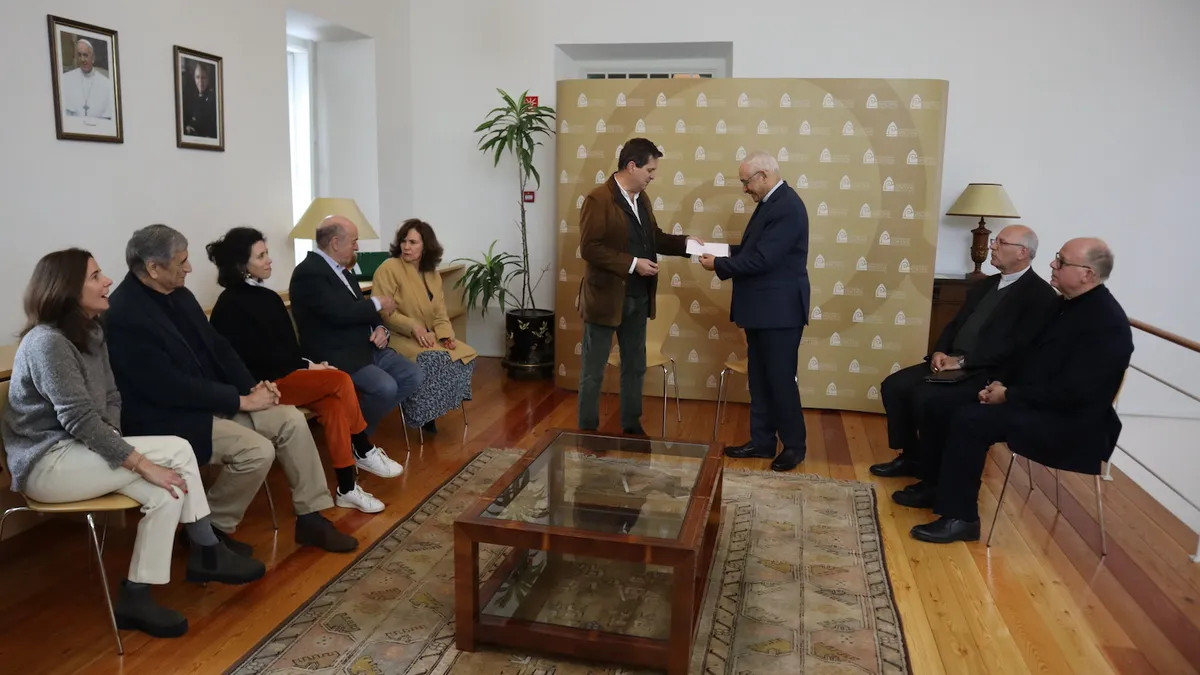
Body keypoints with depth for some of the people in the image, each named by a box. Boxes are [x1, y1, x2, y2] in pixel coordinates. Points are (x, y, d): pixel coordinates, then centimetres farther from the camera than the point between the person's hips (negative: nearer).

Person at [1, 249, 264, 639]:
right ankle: (205, 552, -7)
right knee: (176, 452, -19)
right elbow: (80, 420, -25)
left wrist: (115, 443, -8)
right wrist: (142, 463, -24)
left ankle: (138, 594, -2)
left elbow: (110, 400, 11)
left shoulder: (91, 332, 8)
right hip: (46, 464, -8)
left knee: (166, 491, -13)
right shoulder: (46, 343, -20)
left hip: (78, 450, 8)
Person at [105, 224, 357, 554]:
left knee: (292, 420, -5)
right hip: (169, 418, -9)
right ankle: (210, 531, -1)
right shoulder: (124, 316, -21)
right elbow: (171, 388, -25)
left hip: (211, 401, 9)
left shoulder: (179, 294, 6)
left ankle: (311, 518, 3)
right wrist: (242, 400, -20)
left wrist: (253, 387, -4)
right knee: (257, 450, -26)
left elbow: (216, 345, 12)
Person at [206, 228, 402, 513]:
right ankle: (364, 450, -1)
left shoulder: (268, 297, 13)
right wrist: (306, 366, -12)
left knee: (333, 402, -20)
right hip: (260, 385, -7)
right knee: (340, 381, -21)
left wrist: (309, 365, -5)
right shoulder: (231, 305, -11)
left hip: (285, 375, 7)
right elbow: (258, 357, -16)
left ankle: (346, 488, -15)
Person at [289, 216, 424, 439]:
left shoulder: (339, 269, 15)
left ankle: (363, 425, 7)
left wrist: (379, 328, -3)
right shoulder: (309, 273, -15)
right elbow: (340, 313, -25)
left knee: (412, 375, -4)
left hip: (366, 346, 9)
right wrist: (377, 303, -10)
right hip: (336, 355, -9)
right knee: (386, 387, -27)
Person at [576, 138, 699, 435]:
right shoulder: (598, 199, -16)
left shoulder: (641, 198, 9)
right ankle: (587, 432, 17)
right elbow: (589, 248, -22)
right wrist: (632, 264, -23)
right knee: (593, 371, 5)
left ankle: (632, 427, 31)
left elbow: (653, 238, 17)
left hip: (638, 298, 8)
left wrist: (684, 242, 1)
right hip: (606, 297, -8)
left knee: (635, 367, 17)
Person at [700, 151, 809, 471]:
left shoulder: (787, 207, -20)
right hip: (762, 309, 10)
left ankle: (794, 445, 16)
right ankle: (762, 441, 24)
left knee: (780, 379, 1)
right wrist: (722, 250, 4)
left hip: (779, 310, -10)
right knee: (760, 379, 14)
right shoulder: (771, 202, 13)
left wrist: (719, 265, -13)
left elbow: (762, 259, -24)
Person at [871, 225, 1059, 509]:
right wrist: (940, 352, -4)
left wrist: (961, 361, -20)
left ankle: (933, 482, -13)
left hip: (991, 376, -8)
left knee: (928, 399, -30)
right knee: (894, 385, -5)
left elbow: (1017, 348, -19)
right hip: (953, 365, 9)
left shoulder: (1040, 295, -9)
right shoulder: (984, 285, 18)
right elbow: (954, 325, 18)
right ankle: (910, 456, 12)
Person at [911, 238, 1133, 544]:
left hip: (1071, 424, -9)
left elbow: (1073, 393, -25)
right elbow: (1032, 357, 16)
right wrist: (1003, 385, -1)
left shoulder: (1107, 323, -20)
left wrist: (1009, 395, -17)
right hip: (1042, 406, 10)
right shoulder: (1069, 303, 9)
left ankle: (960, 518, -13)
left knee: (969, 420, -24)